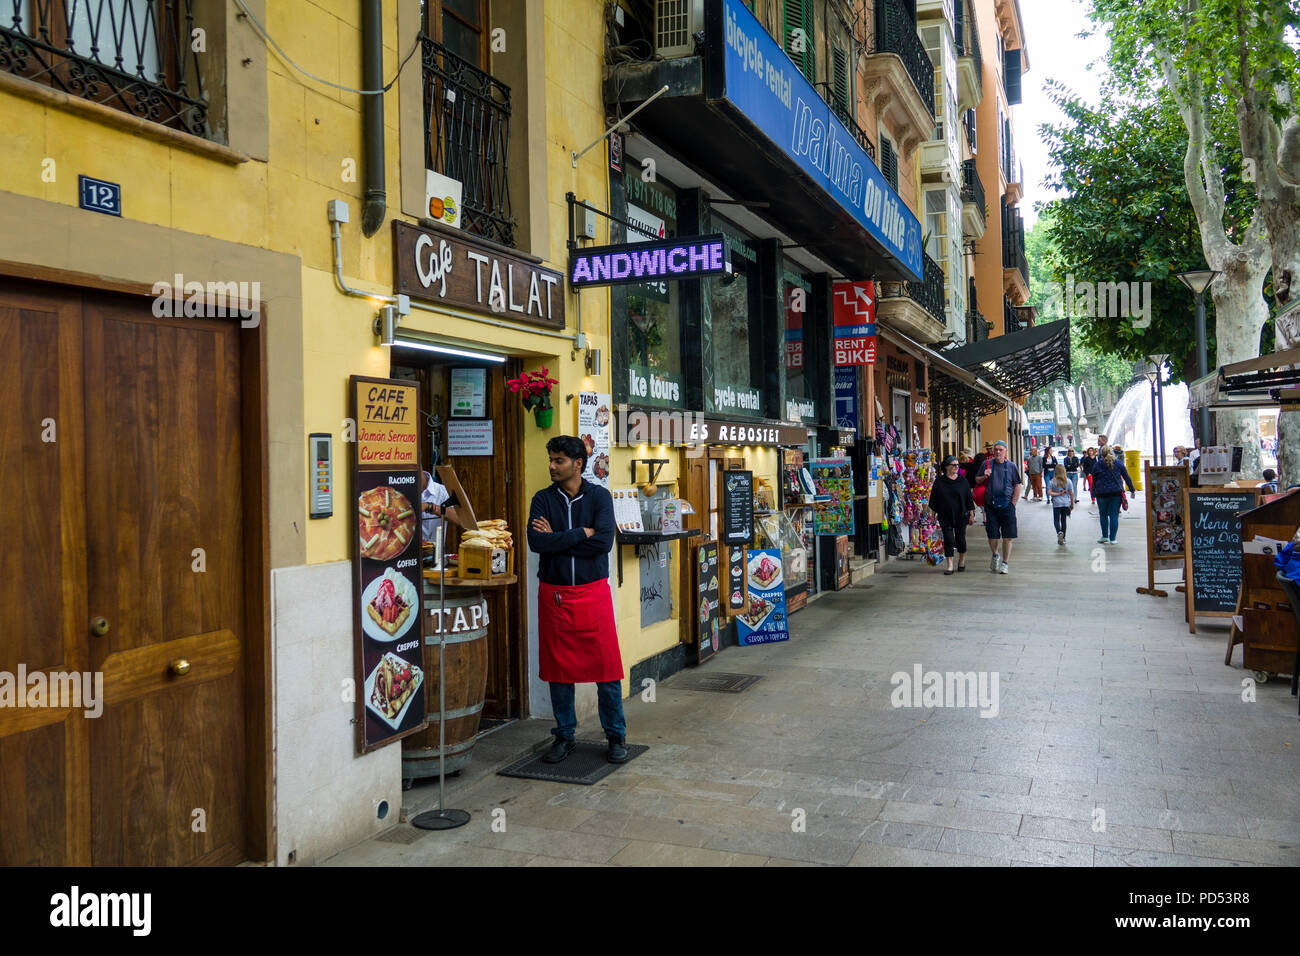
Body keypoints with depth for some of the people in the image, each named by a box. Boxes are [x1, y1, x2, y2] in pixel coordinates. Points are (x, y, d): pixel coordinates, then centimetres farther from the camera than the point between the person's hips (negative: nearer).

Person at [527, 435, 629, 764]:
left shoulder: (599, 496, 0)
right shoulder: (543, 499, 3)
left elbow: (604, 541, -15)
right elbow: (536, 541, -13)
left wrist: (557, 539, -12)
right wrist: (581, 533, -13)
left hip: (592, 592, -2)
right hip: (554, 593, 2)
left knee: (606, 666, 1)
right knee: (558, 668, 8)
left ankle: (616, 736, 16)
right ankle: (564, 736, 23)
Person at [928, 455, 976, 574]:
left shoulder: (963, 481, 2)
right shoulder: (939, 481, 2)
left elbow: (969, 498, 5)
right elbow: (933, 499, 7)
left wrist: (971, 515, 2)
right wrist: (934, 514, 5)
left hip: (960, 515, 0)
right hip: (945, 516, 0)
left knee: (960, 538, 6)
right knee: (948, 539, -4)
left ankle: (962, 559, 30)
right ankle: (950, 565, -2)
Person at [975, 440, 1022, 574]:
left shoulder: (1011, 466, 4)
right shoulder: (987, 464, 6)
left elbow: (1018, 485, 5)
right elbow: (977, 481, 14)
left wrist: (1013, 504, -2)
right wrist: (984, 477, -8)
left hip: (1007, 506, -1)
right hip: (990, 505, 1)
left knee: (1007, 536, 0)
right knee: (992, 535, 2)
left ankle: (1005, 563, 12)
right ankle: (995, 555, 30)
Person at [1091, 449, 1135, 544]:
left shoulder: (1098, 465, 0)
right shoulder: (1119, 463, 5)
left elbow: (1094, 481, 3)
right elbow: (1127, 478, 9)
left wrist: (1094, 493, 11)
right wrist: (1132, 490, 16)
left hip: (1102, 493, -1)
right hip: (1116, 493, 1)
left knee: (1103, 515, 14)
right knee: (1114, 515, 3)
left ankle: (1104, 536, 12)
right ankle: (1112, 539, 2)